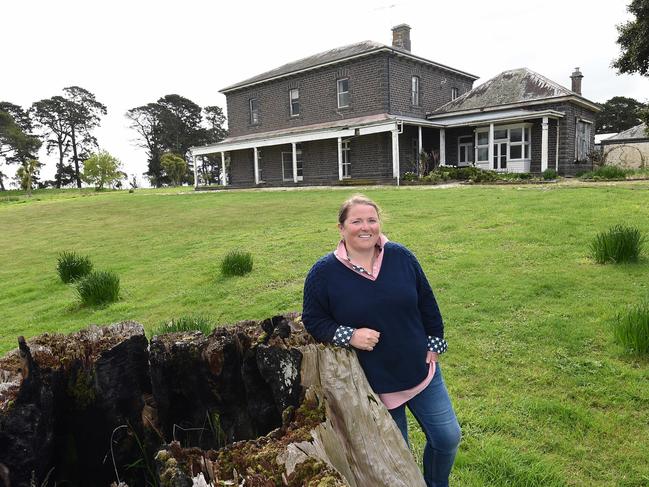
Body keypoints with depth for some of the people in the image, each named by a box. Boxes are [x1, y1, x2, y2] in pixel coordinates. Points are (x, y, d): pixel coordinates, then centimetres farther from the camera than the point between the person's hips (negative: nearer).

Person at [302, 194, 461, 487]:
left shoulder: (400, 257, -6)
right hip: (374, 383, -3)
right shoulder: (323, 273, -13)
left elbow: (427, 303, 4)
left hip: (421, 370, 3)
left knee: (447, 438, 15)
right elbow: (313, 320, -6)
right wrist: (349, 336, -21)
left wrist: (434, 344, 3)